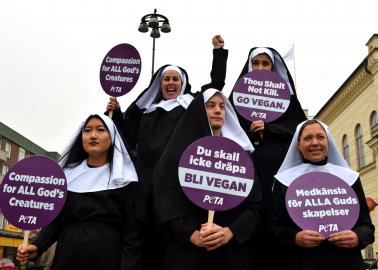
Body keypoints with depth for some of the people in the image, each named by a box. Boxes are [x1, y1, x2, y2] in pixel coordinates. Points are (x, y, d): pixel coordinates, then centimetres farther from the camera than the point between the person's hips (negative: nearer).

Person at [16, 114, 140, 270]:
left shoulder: (124, 179, -1)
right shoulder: (68, 175, 9)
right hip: (67, 257, 3)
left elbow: (131, 232, -6)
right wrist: (37, 246, -8)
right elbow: (56, 220, 9)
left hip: (107, 257, -3)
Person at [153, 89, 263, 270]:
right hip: (186, 250, -2)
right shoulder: (179, 153, 0)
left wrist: (230, 232, -14)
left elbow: (255, 204, 1)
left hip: (231, 251, 2)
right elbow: (165, 202, -5)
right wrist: (191, 235, -18)